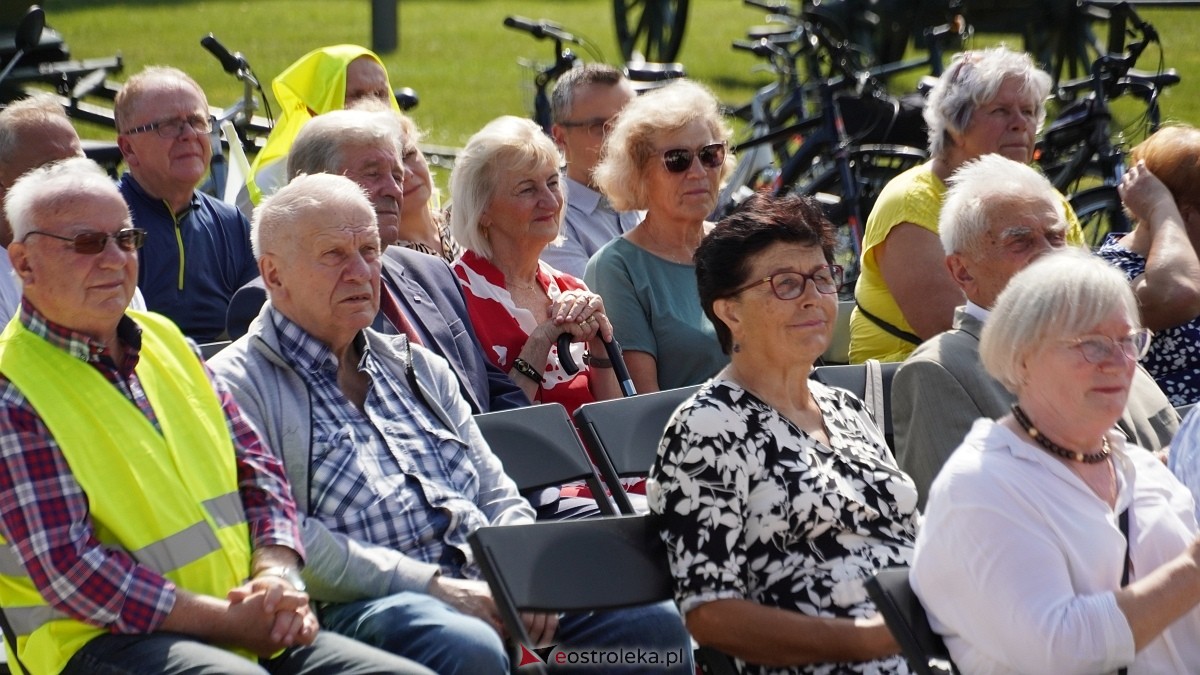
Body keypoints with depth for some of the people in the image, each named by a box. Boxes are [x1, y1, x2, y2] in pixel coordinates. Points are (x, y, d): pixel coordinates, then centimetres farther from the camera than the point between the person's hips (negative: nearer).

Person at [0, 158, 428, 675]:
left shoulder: (164, 341, 17)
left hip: (250, 624, 7)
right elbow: (69, 569, -14)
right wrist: (229, 621, -15)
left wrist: (277, 574, -3)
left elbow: (257, 468, 18)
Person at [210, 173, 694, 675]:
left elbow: (498, 498, 24)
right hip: (359, 605, -7)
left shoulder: (418, 368, 25)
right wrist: (432, 586, -16)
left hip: (484, 587, 7)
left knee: (656, 622, -13)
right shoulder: (240, 385, 2)